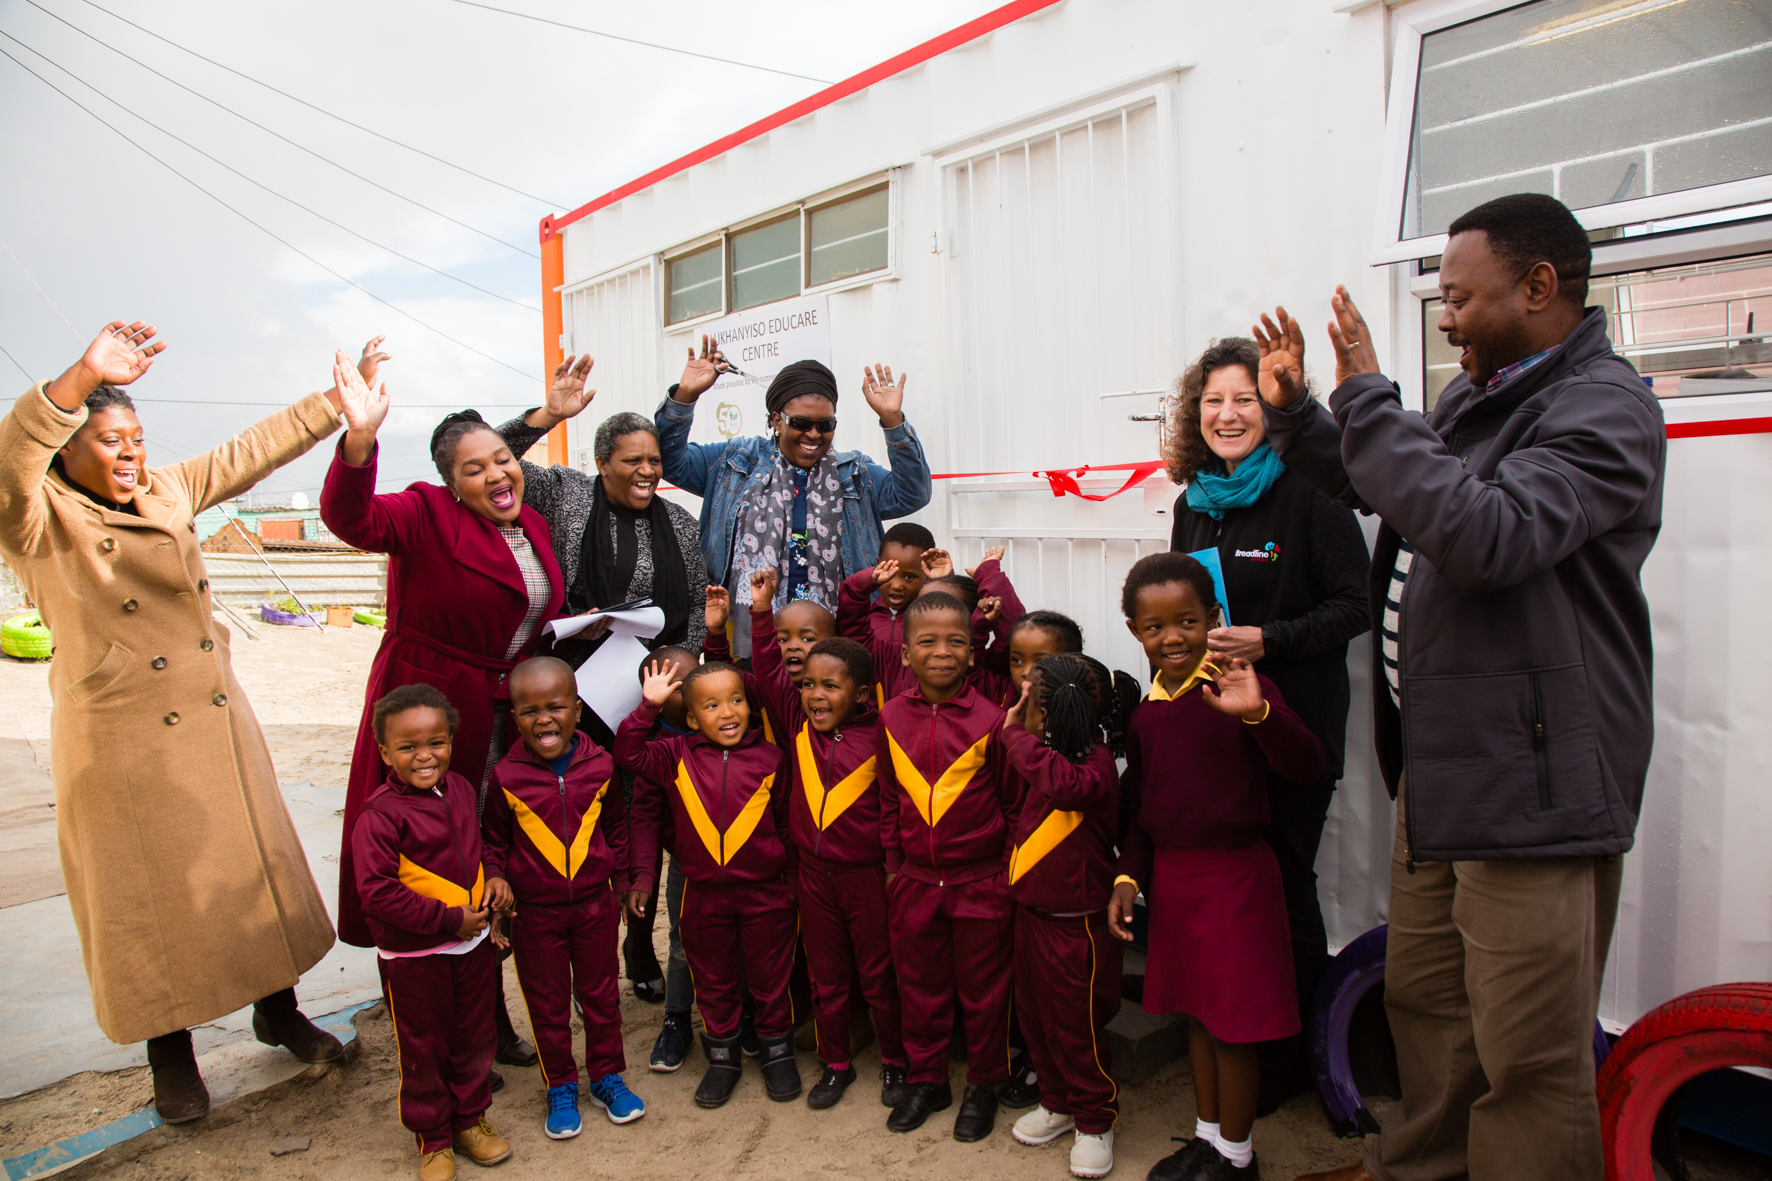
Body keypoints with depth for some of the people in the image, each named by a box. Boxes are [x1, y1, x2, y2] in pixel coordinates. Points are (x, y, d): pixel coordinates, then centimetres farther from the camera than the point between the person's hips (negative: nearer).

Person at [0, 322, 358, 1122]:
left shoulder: (169, 493, 7)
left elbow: (258, 448, 12)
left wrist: (340, 399, 9)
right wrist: (82, 379, -45)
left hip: (215, 721, 5)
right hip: (123, 742, -5)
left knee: (254, 866, 13)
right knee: (152, 896, 8)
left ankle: (277, 1012, 32)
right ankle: (172, 1057, 28)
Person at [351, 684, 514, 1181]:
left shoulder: (459, 789, 0)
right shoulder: (380, 816, -21)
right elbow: (376, 893, -25)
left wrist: (492, 879, -2)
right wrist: (448, 919, -22)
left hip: (472, 943, 6)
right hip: (413, 957, -6)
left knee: (474, 1037, 19)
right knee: (423, 1050, 12)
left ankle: (470, 1120, 39)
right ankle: (433, 1138, 33)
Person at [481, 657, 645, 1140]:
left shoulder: (600, 765, -7)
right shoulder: (506, 776, -11)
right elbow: (494, 840, 2)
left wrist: (623, 880, 9)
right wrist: (496, 880, -12)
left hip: (595, 903, 1)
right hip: (536, 910, -1)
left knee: (601, 994, 15)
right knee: (547, 1004, 13)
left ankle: (606, 1076, 34)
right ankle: (560, 1088, 32)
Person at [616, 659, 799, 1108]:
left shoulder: (769, 757, -5)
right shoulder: (677, 756, -3)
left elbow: (785, 824, 3)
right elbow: (629, 754, -12)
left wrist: (791, 878, 5)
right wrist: (648, 706, -19)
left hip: (765, 892, -1)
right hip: (704, 894, 1)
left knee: (770, 977, 13)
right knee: (713, 982, 16)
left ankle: (778, 1050, 35)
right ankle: (722, 1056, 36)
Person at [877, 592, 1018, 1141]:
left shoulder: (990, 719, -13)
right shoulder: (892, 718, -2)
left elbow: (1014, 802, -6)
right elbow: (888, 798, 7)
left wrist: (1009, 869, -4)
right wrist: (893, 862, 8)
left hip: (982, 883, -3)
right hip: (915, 882, 3)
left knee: (982, 989, 13)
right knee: (920, 985, 18)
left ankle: (983, 1085, 34)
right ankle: (927, 1079, 38)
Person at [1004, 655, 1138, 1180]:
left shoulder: (1095, 762, -21)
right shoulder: (1053, 757, 7)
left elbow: (1065, 783, -41)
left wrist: (1016, 734, -32)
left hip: (1074, 922, -9)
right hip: (1033, 911, 9)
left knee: (1075, 1024, 5)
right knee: (1034, 1014, 19)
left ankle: (1095, 1121, 26)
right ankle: (1057, 1102, 38)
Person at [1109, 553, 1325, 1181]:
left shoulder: (1235, 688, -14)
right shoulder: (1146, 710, 6)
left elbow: (1306, 767, -25)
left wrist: (1259, 712, -41)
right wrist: (1127, 877, 8)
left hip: (1235, 874, -6)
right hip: (1170, 873, 6)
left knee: (1234, 1019, 6)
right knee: (1193, 1009, 19)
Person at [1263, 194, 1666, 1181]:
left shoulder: (1604, 407, -14)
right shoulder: (1479, 395, 15)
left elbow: (1484, 535, -31)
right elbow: (1379, 490, 30)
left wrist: (1368, 397, -23)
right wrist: (1296, 411, 17)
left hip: (1533, 783, -9)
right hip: (1440, 765, 9)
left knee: (1528, 1060, 1)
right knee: (1423, 1001, 22)